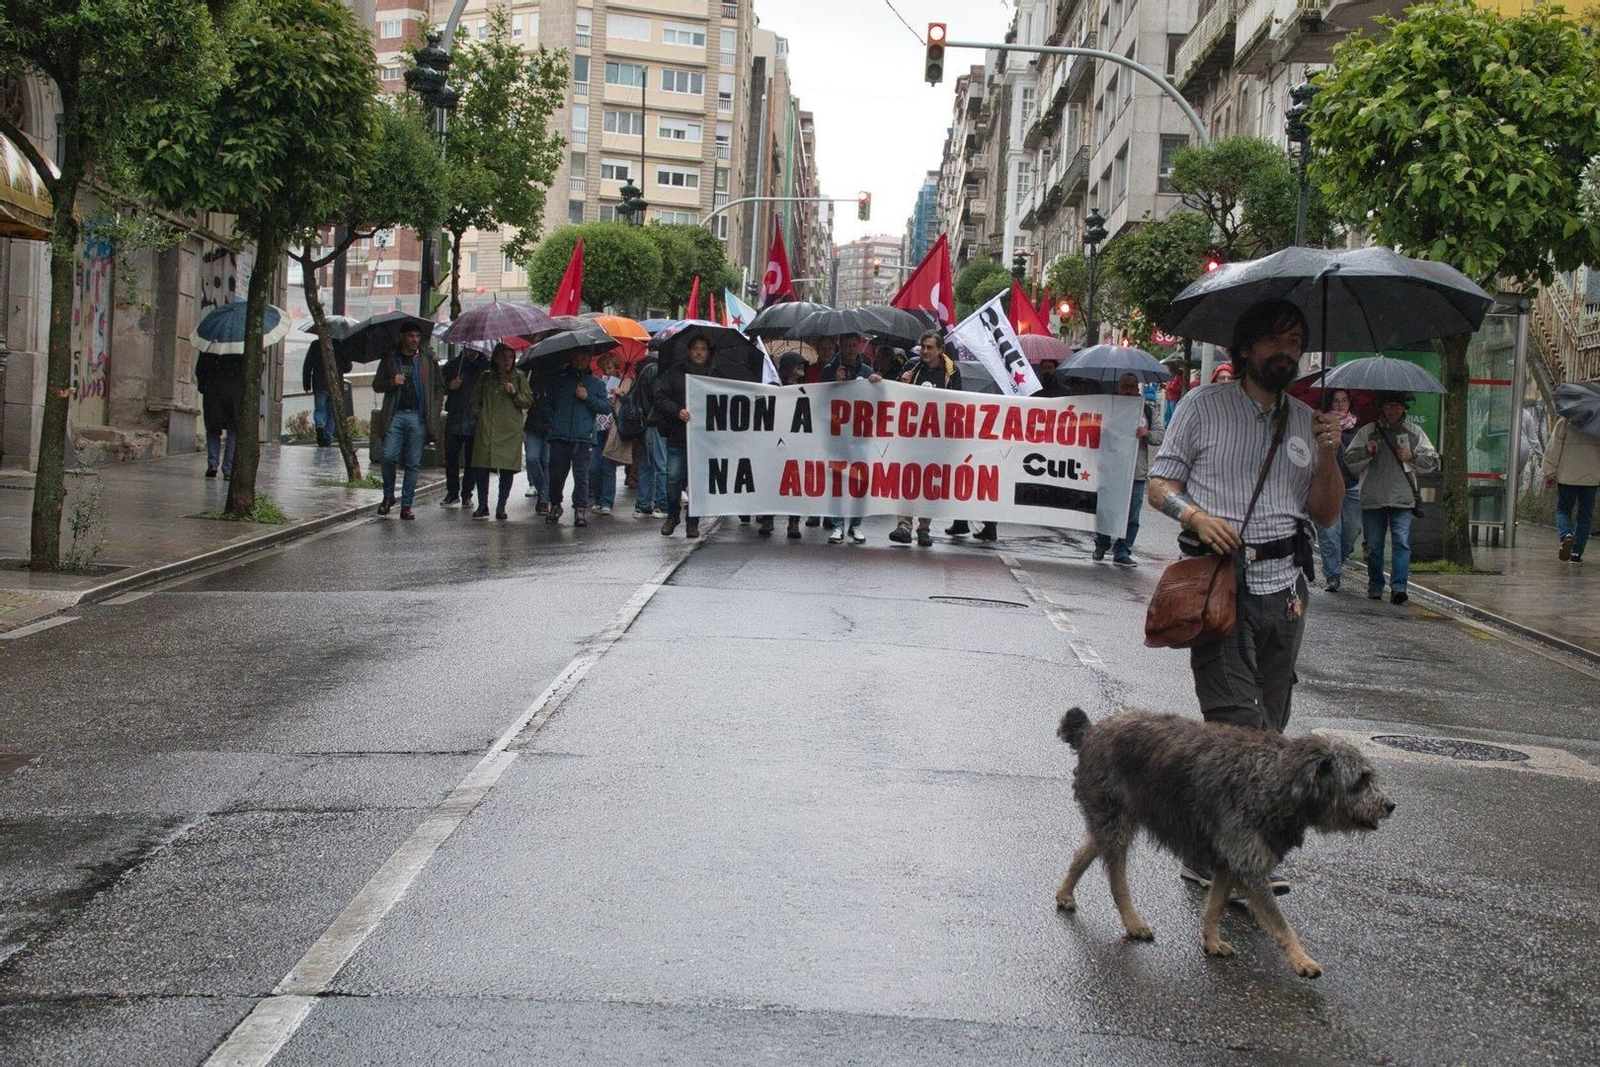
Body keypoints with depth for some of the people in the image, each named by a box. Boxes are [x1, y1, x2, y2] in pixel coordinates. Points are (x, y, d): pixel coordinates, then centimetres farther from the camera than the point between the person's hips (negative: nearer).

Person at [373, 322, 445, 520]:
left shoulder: (429, 360, 10)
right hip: (395, 415, 0)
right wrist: (392, 382, -8)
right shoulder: (390, 359, 10)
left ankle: (406, 505, 6)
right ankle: (388, 496, 12)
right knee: (389, 457, -9)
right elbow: (376, 385, 13)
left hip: (418, 416, 0)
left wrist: (435, 411, 1)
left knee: (414, 463, 0)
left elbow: (440, 386, 12)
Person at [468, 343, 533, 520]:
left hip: (510, 430, -1)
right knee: (481, 467, -7)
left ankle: (501, 506, 6)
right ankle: (482, 505, 3)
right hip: (486, 429, 1)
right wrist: (478, 415, 6)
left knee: (507, 469, -3)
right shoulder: (485, 379, 15)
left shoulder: (519, 379, 12)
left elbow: (528, 401, 6)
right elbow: (475, 401, 21)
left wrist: (515, 393, -10)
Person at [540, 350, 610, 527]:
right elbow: (547, 403, 16)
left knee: (581, 475, -8)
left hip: (583, 438, -1)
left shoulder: (596, 383, 14)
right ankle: (555, 505, 19)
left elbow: (606, 408, 7)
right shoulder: (558, 380, 16)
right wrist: (553, 422, 2)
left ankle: (581, 509, -7)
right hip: (559, 437, 1)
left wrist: (588, 397, -5)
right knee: (556, 473, 1)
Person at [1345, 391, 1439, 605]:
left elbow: (1433, 462, 11)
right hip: (1372, 499, 1)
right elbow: (1348, 460, 7)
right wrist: (1366, 452, -11)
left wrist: (1412, 456, -6)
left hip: (1403, 499, -1)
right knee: (1373, 546, 5)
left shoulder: (1414, 433, 12)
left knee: (1401, 543, -12)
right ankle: (1375, 587, 17)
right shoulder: (1367, 432, 10)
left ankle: (1398, 587, -16)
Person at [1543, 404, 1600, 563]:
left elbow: (1553, 449, -2)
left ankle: (1566, 535, -19)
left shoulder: (1565, 422, -3)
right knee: (1585, 514, 9)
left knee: (1563, 509, 11)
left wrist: (1549, 473, 5)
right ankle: (1577, 552, 4)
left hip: (1567, 476, -1)